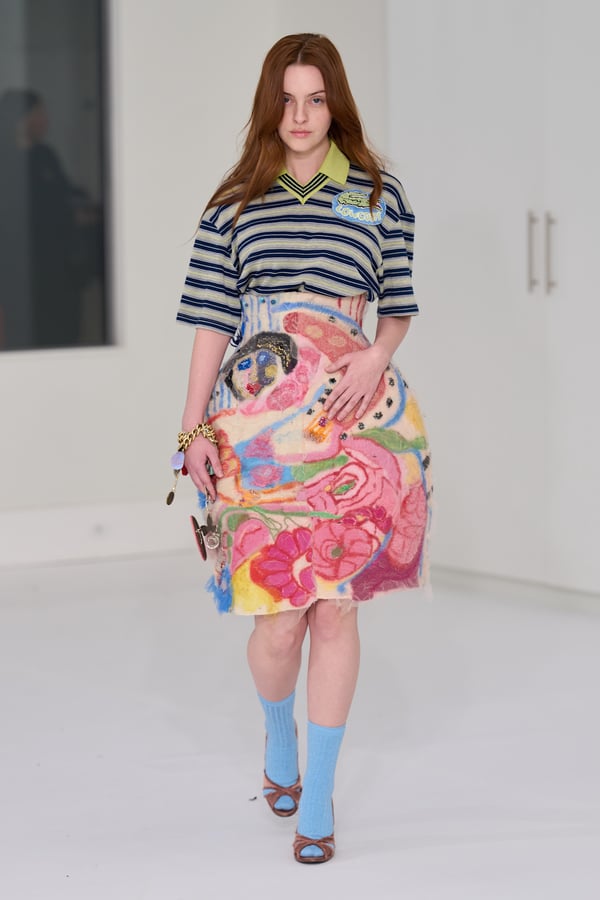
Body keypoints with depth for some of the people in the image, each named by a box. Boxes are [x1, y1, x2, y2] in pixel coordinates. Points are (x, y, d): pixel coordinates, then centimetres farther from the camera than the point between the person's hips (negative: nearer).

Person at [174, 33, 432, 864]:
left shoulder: (379, 197, 7)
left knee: (336, 606, 0)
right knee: (280, 616, -3)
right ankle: (278, 729, 31)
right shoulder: (233, 206, 8)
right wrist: (192, 432, 3)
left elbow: (399, 306, 11)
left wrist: (376, 357, -10)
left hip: (353, 417, 0)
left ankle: (317, 795, 13)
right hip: (259, 421, 0)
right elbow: (212, 324, 7)